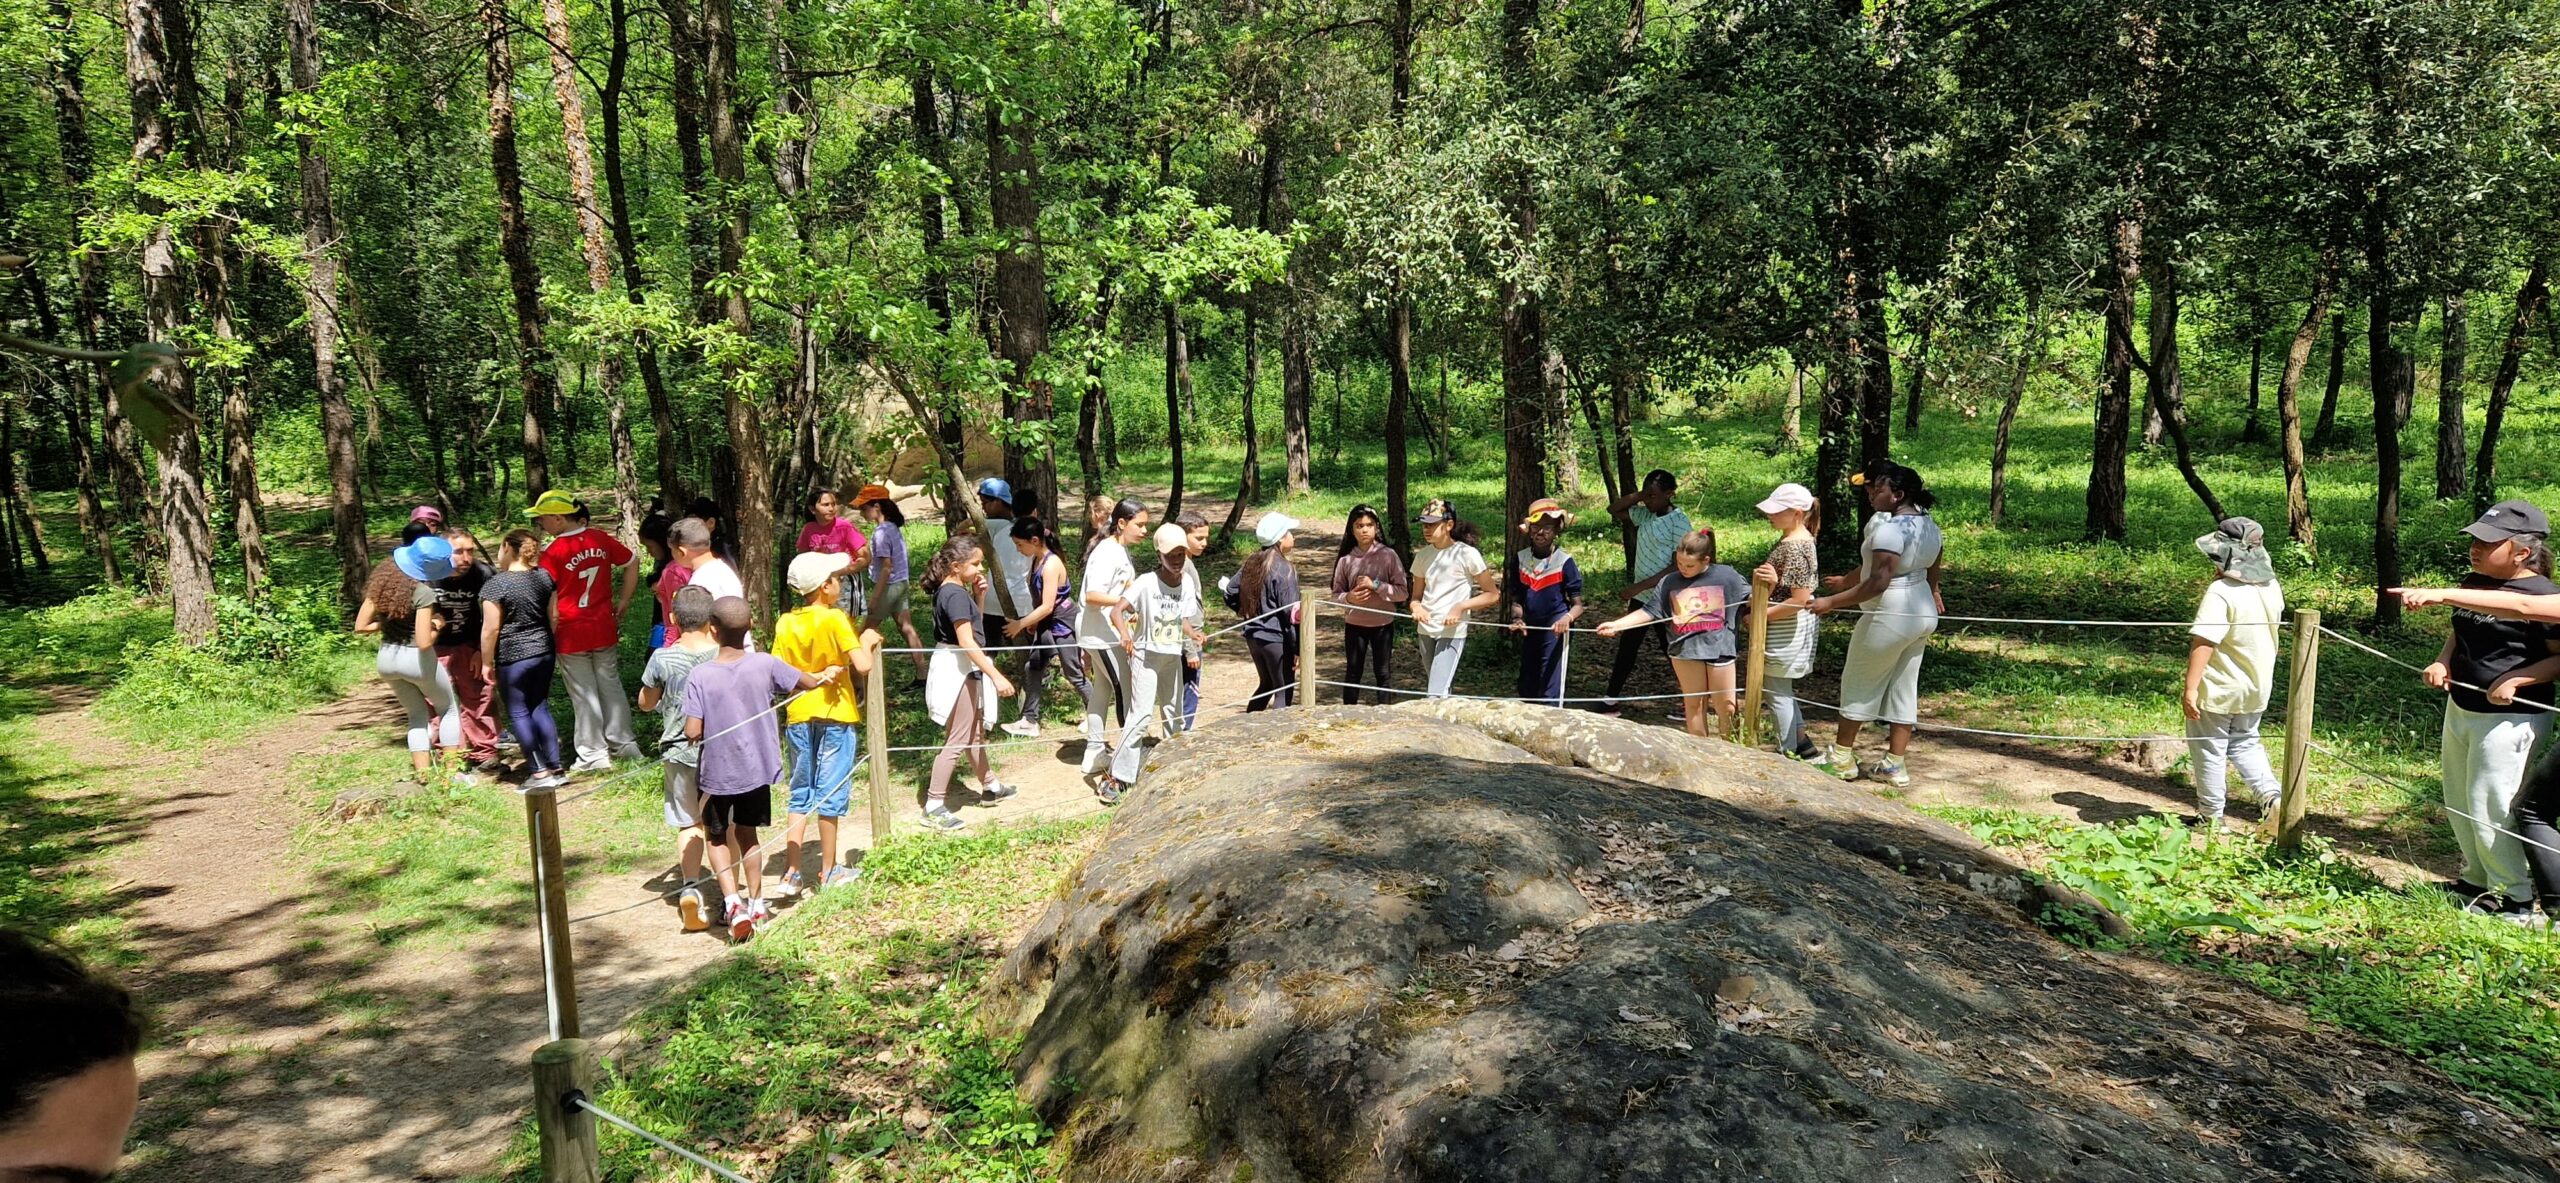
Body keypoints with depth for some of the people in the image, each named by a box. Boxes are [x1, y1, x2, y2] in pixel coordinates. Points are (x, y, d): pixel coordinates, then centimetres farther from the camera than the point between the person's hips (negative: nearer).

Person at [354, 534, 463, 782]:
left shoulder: (382, 580, 1)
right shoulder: (423, 592, -19)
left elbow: (361, 626, 5)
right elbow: (424, 642, -23)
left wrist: (390, 624, 11)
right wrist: (436, 628, -4)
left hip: (386, 658, 6)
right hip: (416, 658, -6)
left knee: (418, 715, 22)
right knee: (450, 709, 16)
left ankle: (423, 775, 17)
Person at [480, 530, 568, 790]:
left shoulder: (495, 584, -13)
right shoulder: (544, 577, 2)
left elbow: (491, 628, -14)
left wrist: (487, 662, -4)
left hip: (513, 658, -6)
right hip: (544, 652, 6)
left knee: (518, 713, 4)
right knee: (540, 708, 14)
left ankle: (540, 773, 3)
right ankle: (555, 768, 13)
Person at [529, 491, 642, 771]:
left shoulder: (553, 553, -16)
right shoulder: (601, 539, -1)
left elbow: (548, 598, -15)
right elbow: (632, 565, 8)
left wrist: (550, 632, -3)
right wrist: (621, 604, 13)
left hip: (572, 633, -5)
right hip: (604, 629, 5)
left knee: (583, 694, 5)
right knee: (611, 685, 16)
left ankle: (594, 754, 12)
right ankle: (624, 743, 23)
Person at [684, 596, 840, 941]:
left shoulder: (700, 675, -17)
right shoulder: (765, 665, -11)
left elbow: (693, 732, -18)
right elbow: (807, 682, 5)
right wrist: (830, 673, 25)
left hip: (718, 773, -2)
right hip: (757, 769, 2)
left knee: (717, 836, 16)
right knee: (746, 833, 20)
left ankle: (733, 903, 1)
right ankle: (756, 905, 27)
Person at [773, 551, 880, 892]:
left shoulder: (785, 623, 1)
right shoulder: (834, 619, -13)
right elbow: (863, 666, -21)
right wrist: (866, 642, -2)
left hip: (799, 715, 4)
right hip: (835, 714, -4)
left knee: (800, 794, 12)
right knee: (831, 794, 6)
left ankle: (791, 872, 9)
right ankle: (829, 871, 15)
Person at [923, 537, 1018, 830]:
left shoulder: (951, 591, 9)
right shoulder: (956, 595, -21)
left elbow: (973, 624, 19)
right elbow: (967, 641, -27)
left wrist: (978, 596, 4)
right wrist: (996, 676, -29)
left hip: (963, 670, 10)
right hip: (959, 670, -10)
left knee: (975, 731, 24)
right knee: (957, 740, -6)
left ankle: (990, 787, 40)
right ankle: (934, 806, -2)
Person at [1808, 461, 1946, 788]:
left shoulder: (1890, 528, -23)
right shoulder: (1929, 524, 7)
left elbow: (1878, 582, -27)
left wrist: (1832, 602, -25)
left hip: (1890, 617, -9)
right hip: (1923, 615, 9)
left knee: (1858, 683, 7)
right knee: (1903, 687, 13)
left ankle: (1841, 757, 17)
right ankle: (1894, 766, 17)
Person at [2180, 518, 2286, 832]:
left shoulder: (2221, 592, -24)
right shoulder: (2271, 588, 2)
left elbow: (2204, 641, -28)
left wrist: (2190, 688, -27)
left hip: (2218, 690, -7)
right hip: (2256, 688, 7)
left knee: (2210, 751, 7)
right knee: (2245, 744, 24)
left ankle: (2210, 817, 16)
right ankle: (2272, 796, 7)